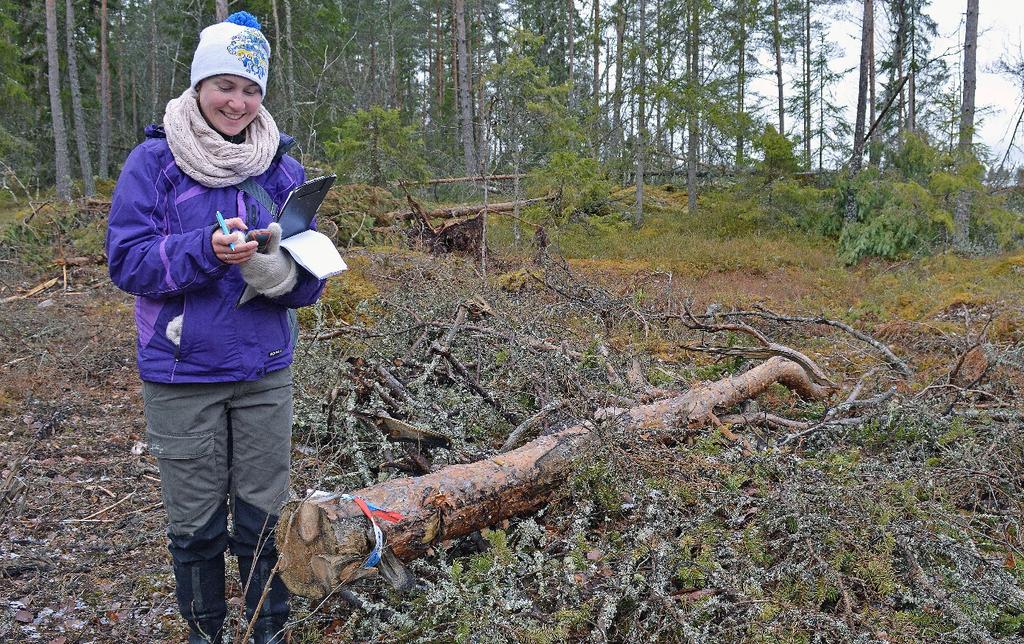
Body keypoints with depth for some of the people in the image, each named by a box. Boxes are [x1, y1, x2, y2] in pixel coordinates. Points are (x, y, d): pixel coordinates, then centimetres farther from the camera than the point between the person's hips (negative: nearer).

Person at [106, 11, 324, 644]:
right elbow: (127, 260, -10)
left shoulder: (283, 168, 2)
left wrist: (274, 265, -24)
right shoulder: (154, 161, -5)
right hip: (181, 377, -2)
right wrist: (205, 250, -26)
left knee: (263, 520, 12)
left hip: (265, 373, 2)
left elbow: (311, 279, -1)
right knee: (195, 524, 11)